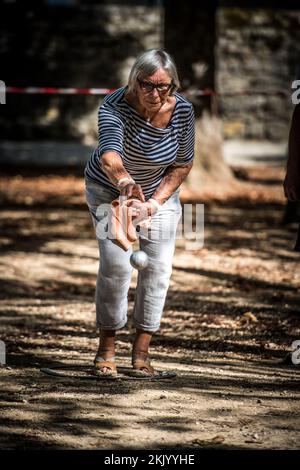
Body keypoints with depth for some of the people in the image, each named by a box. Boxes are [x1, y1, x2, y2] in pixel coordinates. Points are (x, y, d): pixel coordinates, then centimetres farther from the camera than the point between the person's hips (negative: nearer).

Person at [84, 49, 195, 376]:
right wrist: (124, 180, -71)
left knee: (158, 267, -5)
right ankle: (107, 348, -1)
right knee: (115, 263, -15)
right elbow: (109, 154, -50)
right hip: (110, 190, -3)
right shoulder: (114, 106, -31)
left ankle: (141, 352, 4)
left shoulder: (182, 110, -21)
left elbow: (182, 164, -9)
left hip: (161, 191, 3)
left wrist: (156, 202, -20)